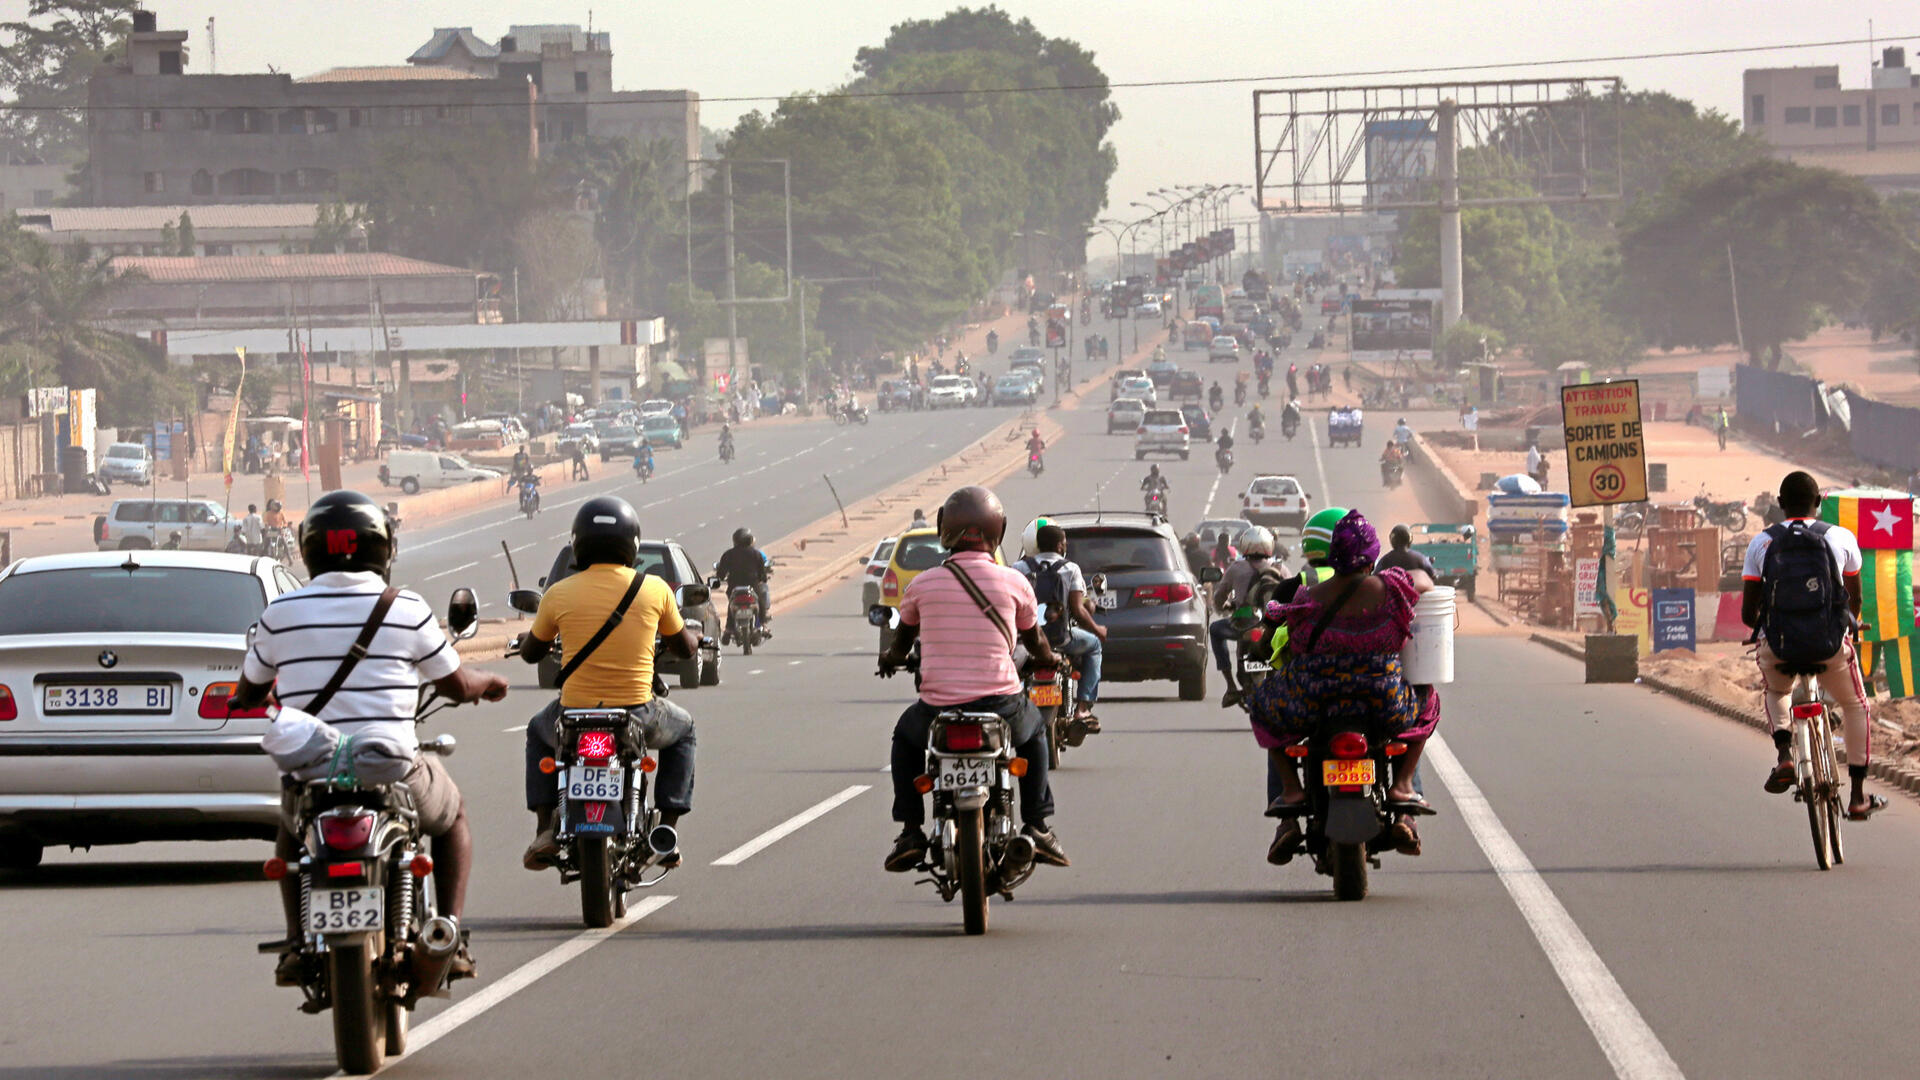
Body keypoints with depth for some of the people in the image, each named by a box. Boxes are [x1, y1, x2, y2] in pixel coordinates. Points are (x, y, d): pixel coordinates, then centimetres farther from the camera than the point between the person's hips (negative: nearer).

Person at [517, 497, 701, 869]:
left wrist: (527, 640, 35)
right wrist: (695, 635, 34)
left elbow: (531, 654, 10)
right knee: (682, 730, 33)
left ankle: (545, 831, 22)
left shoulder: (559, 594, -5)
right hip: (637, 718, -1)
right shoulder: (655, 589, -5)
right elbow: (684, 648, 10)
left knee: (539, 731, 36)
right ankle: (666, 831, 21)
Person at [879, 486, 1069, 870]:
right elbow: (1036, 644, 16)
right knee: (1033, 731, 35)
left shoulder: (923, 585, -1)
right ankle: (1037, 827, 26)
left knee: (906, 736, 34)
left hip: (939, 706, 0)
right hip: (1001, 704, 0)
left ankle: (910, 832, 23)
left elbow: (901, 645, 17)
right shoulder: (1014, 583, -2)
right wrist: (1051, 660, 40)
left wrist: (891, 659, 42)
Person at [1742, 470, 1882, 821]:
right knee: (1855, 706, 27)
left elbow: (1748, 612, 6)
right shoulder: (1841, 538, 5)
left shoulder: (1761, 543, 5)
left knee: (1775, 692, 36)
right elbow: (1855, 599, 18)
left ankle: (1784, 754, 10)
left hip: (1777, 647, 1)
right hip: (1830, 647, -1)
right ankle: (1858, 796, 25)